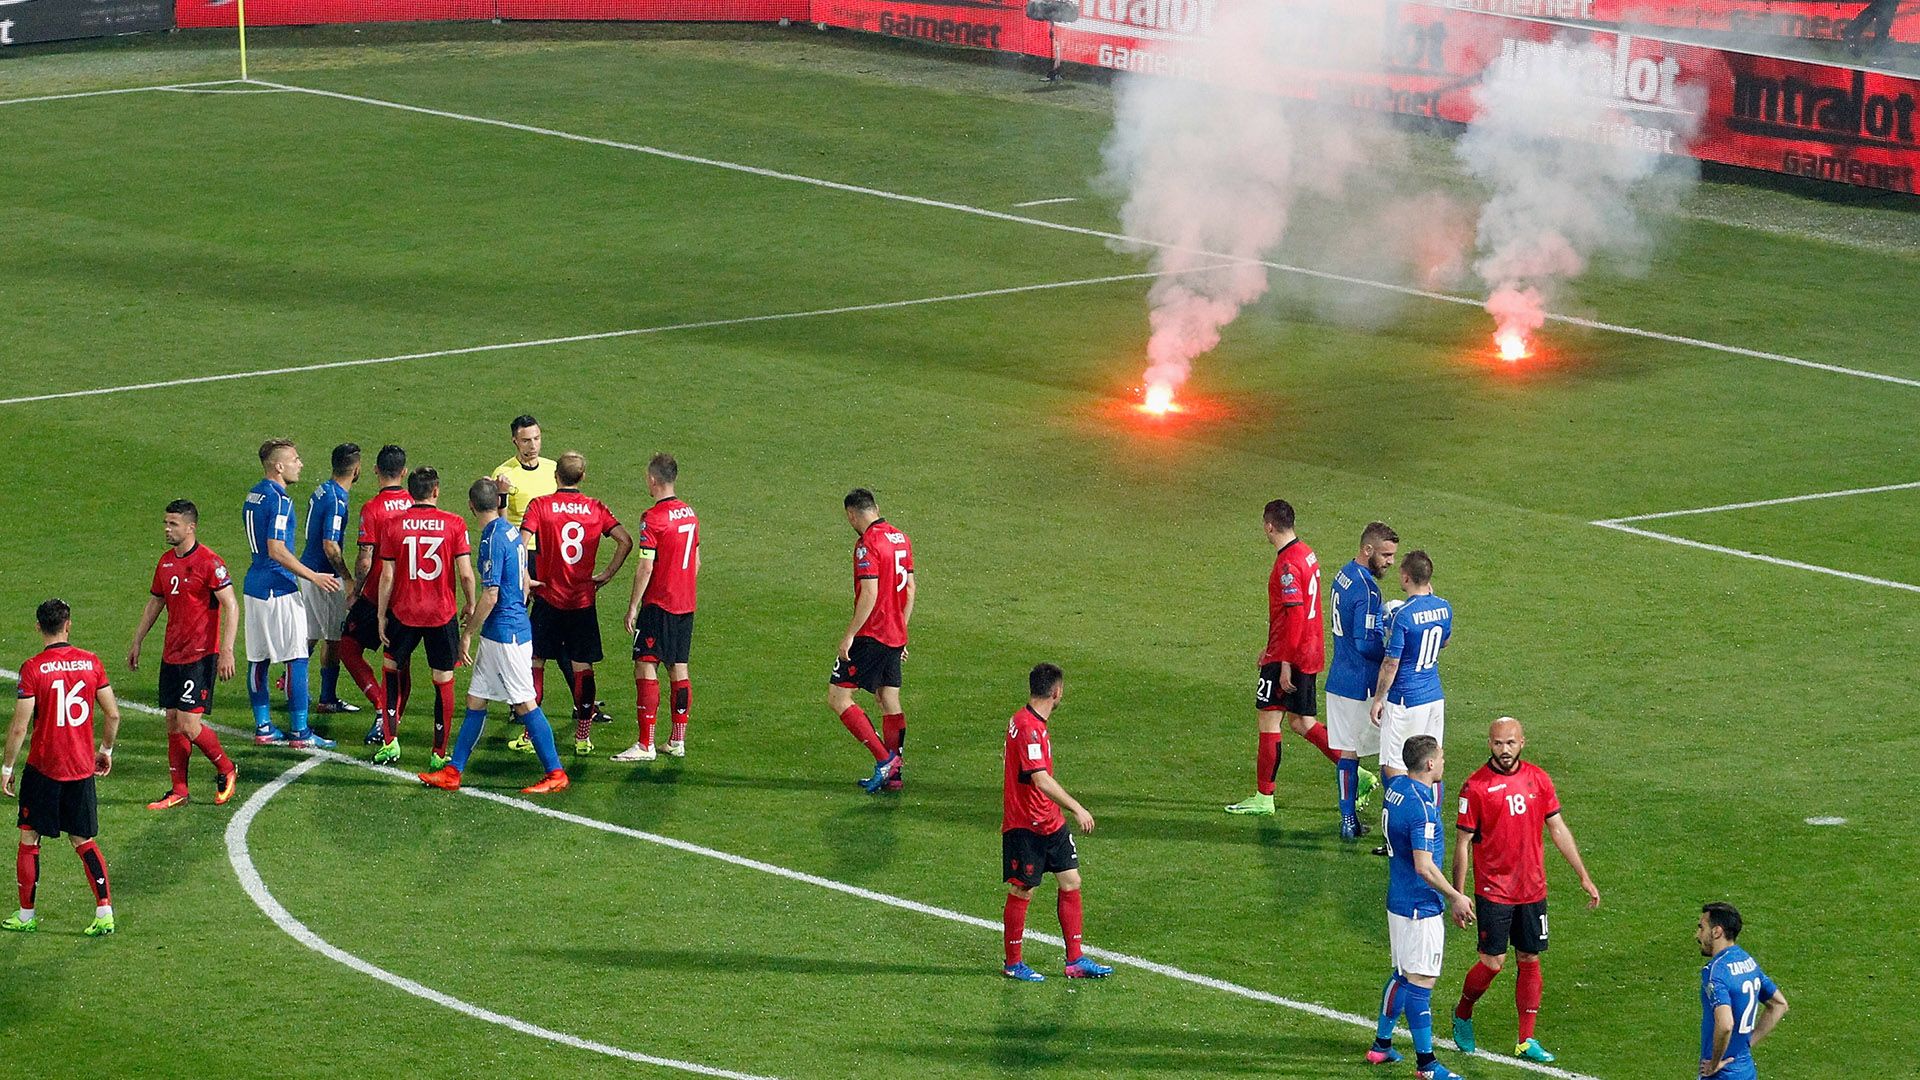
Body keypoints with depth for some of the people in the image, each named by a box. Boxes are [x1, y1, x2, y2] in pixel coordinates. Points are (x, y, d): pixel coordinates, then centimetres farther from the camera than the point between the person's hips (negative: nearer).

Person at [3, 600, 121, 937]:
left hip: (43, 768, -4)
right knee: (84, 841, 13)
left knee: (29, 839, 11)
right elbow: (113, 714, 3)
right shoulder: (91, 663, -2)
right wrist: (105, 750, 20)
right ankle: (105, 912, 2)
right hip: (82, 768, 4)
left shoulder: (33, 669, -13)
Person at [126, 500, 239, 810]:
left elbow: (231, 606, -15)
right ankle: (178, 791, 13)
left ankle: (226, 771, 12)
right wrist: (136, 642, 23)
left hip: (200, 656, -8)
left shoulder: (208, 562, -13)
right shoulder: (166, 562, 11)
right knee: (173, 723, 7)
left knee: (189, 724, -11)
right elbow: (154, 603, 23)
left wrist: (227, 651, -21)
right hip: (171, 654, 8)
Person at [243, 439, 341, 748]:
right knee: (296, 659, -4)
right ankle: (300, 732, -3)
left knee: (258, 659, 10)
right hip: (279, 589, -9)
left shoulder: (254, 495, 12)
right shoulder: (279, 499, -17)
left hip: (254, 585, 9)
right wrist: (313, 576, -17)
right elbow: (276, 550, -22)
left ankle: (263, 727, 14)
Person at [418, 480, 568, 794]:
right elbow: (524, 581, 20)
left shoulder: (493, 539, -18)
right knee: (475, 700, 11)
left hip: (504, 633, -10)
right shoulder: (510, 531, 9)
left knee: (524, 703, -4)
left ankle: (555, 774, 1)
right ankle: (453, 771, 13)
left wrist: (467, 633, -13)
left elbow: (490, 595, -21)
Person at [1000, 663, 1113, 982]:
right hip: (1025, 826, -10)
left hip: (1050, 823, 10)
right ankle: (1013, 964, 15)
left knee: (1070, 882, 7)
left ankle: (1076, 960, 11)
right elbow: (1040, 779, -29)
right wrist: (1077, 809, -30)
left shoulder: (1030, 722, 10)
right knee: (1022, 892, 2)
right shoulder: (1028, 728, -22)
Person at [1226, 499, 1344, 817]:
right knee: (1301, 722, 17)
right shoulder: (1306, 554, 11)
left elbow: (1294, 615, -24)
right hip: (1309, 653, 9)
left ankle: (1263, 798, 5)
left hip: (1289, 657, -9)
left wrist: (1285, 664, -22)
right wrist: (1272, 648, 26)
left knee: (1269, 720, -1)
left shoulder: (1287, 564, -19)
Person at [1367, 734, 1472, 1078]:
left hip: (1399, 901, 10)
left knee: (1403, 975, 21)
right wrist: (1456, 897, -13)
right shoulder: (1421, 808, -25)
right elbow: (1424, 867, -27)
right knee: (1421, 981, -3)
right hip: (1419, 907, -10)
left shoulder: (1396, 787, 3)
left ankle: (1382, 1044, 30)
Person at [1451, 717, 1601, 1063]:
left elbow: (1559, 829, 9)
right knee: (1493, 963, -4)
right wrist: (1458, 895, -8)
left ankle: (1525, 1041, 14)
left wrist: (1585, 878, 8)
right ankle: (1462, 1015, 24)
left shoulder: (1538, 779, 3)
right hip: (1493, 891, -4)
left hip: (1532, 889, 4)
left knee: (1530, 961, 6)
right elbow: (1463, 843, -6)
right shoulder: (1476, 786, -9)